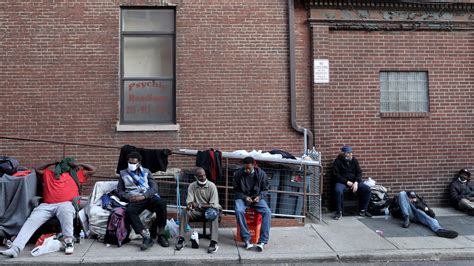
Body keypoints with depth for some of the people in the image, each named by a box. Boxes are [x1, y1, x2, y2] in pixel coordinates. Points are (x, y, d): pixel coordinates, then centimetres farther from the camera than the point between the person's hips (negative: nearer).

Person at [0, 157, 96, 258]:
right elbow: (37, 169, 46)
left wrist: (78, 165, 28)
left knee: (65, 210, -40)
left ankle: (69, 241, -36)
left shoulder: (76, 175, 26)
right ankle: (15, 248, -31)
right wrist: (51, 163, 37)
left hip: (66, 203, -3)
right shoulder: (49, 174, 33)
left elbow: (92, 170, 27)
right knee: (32, 220, -22)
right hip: (46, 205, 3)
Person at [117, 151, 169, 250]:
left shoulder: (146, 172, 18)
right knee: (129, 211, -36)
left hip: (148, 197, 0)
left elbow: (154, 187, 7)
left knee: (161, 203, -33)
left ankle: (161, 235, -24)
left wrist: (143, 196, -11)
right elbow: (120, 191, 17)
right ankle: (146, 237, -36)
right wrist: (128, 197, -6)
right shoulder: (123, 173, 20)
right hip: (134, 200, 0)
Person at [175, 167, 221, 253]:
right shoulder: (192, 186, -4)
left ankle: (214, 242, -39)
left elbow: (214, 205, -17)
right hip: (197, 211, 3)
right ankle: (181, 239, -18)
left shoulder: (211, 186, -13)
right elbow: (189, 202, -8)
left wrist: (199, 205, -24)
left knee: (214, 215, -36)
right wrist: (189, 205, -33)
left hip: (209, 209, -3)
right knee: (184, 212, -24)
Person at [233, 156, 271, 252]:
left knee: (267, 212, -27)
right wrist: (244, 197, -15)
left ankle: (262, 241, -24)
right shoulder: (238, 174, -7)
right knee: (239, 211, -34)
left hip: (257, 198, 1)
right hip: (242, 197, -1)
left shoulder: (261, 174, -6)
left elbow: (265, 189, 5)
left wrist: (259, 196, -14)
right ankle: (246, 239, -27)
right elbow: (236, 190, 3)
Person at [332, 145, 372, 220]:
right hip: (342, 182, -4)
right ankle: (339, 212, -20)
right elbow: (336, 174, -8)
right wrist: (347, 182, -16)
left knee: (367, 189, -17)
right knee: (338, 190, -37)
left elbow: (359, 172, 7)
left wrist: (356, 182, -12)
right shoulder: (338, 161, -3)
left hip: (354, 182, 5)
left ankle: (362, 210, -2)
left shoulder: (354, 160, 10)